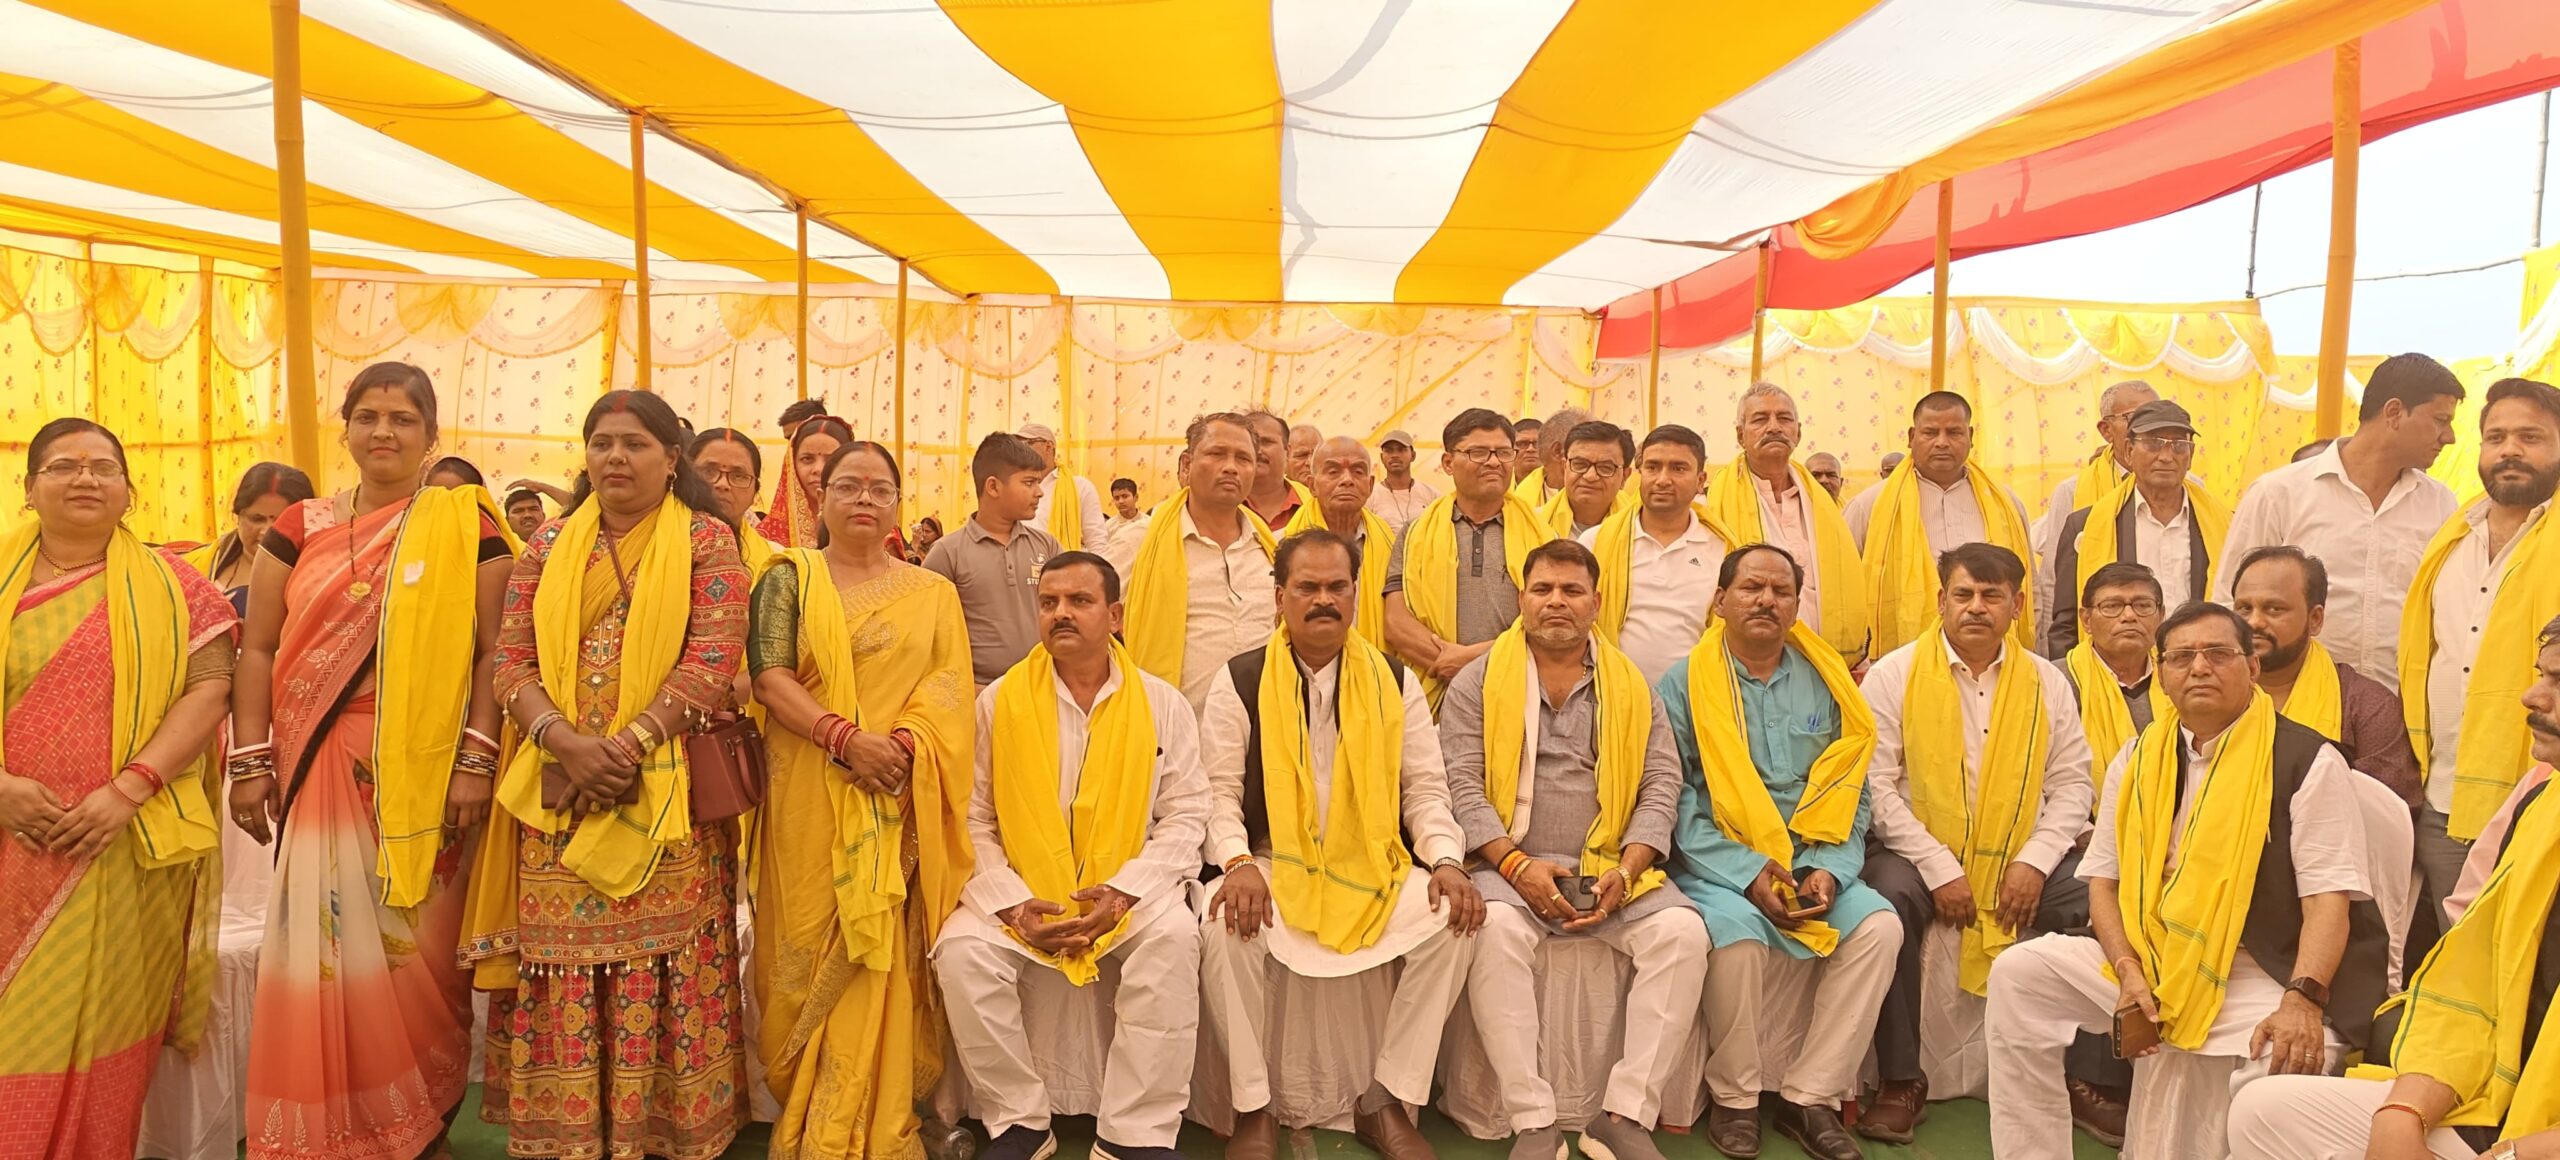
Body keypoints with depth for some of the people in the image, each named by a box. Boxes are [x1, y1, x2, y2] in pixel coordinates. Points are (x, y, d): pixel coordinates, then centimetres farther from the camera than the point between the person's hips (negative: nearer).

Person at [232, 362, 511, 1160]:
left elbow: (493, 649, -4)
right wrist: (250, 761, 1)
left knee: (419, 953, 4)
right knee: (321, 948, 6)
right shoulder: (300, 529, 8)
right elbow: (259, 648, 8)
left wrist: (476, 760, -12)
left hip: (424, 770, -2)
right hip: (321, 769, 3)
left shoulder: (467, 530, 0)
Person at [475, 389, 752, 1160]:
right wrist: (565, 741, -12)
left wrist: (629, 744, -17)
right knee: (561, 958, 4)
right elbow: (512, 662, 5)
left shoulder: (707, 541, 1)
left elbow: (712, 664, -8)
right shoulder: (549, 544, 12)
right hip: (557, 788, 3)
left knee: (660, 965, -1)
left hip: (665, 791, -3)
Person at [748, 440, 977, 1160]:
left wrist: (903, 743, -16)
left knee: (883, 948, -4)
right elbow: (769, 674, -5)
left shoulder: (931, 592, 13)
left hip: (900, 799, 1)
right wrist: (845, 736, -18)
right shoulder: (790, 578, 8)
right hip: (810, 798, 0)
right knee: (811, 947, 1)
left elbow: (948, 685, 3)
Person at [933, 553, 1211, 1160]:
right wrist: (1012, 903, -14)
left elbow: (1185, 815, 0)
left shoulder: (1162, 705, 4)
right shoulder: (999, 702, 3)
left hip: (1128, 894, 0)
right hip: (1021, 891, 1)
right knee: (962, 950, -27)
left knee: (1173, 938, -30)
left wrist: (1125, 889, -15)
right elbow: (972, 819, 1)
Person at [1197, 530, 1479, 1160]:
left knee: (1455, 918, -23)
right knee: (1223, 924, -32)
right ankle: (1253, 1109, -12)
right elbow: (1219, 791, -2)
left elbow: (1425, 788, 8)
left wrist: (1447, 861, -10)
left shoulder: (1395, 682, 9)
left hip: (1374, 871, 2)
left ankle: (1386, 1102, -7)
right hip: (1272, 869, -2)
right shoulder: (1240, 682, 2)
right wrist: (1237, 862, -21)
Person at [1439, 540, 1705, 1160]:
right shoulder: (1478, 682, 7)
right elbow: (1463, 786, -2)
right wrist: (1516, 864, -15)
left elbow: (1660, 788, 7)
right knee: (1496, 930, -34)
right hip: (1511, 864, -2)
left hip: (1609, 867, 2)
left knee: (1683, 931, -24)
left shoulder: (1633, 689, 14)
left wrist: (1626, 871, -9)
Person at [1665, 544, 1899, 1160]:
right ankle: (1733, 1097, -7)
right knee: (1738, 931, -32)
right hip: (1717, 867, -4)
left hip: (1814, 866, 4)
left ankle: (1809, 1096, -7)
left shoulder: (1827, 686, 10)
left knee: (1879, 926, -20)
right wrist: (1748, 875, -17)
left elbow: (1852, 795, 10)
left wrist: (1829, 871, -8)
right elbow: (1677, 803, -7)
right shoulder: (1684, 686, 0)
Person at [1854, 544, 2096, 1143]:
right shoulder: (1894, 675, -2)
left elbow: (2073, 782, 7)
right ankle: (1901, 1082, -18)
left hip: (2022, 862, 3)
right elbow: (1877, 785, -8)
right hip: (1919, 855, -3)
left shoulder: (2047, 682, 9)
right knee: (1887, 900, -33)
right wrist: (1939, 869, -16)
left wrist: (2035, 860, -10)